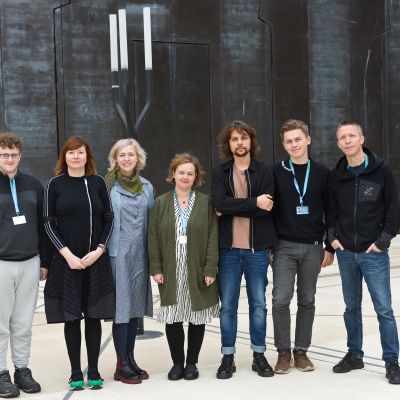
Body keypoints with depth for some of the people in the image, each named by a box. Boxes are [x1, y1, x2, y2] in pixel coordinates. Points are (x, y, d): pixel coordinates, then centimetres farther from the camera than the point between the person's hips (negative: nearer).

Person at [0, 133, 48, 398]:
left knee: (24, 323, 9)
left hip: (30, 263, 3)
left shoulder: (33, 185, 7)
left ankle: (22, 369, 19)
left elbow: (42, 225, 12)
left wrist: (44, 261, 11)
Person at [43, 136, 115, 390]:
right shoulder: (56, 184, 1)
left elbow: (108, 218, 5)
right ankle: (76, 372, 12)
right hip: (66, 260, -1)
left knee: (94, 315, 4)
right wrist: (67, 254, -10)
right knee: (71, 317, 3)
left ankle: (94, 371, 13)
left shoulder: (98, 182, 4)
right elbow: (49, 223, -1)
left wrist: (99, 249, -7)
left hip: (96, 260, 1)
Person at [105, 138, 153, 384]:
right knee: (121, 306, -3)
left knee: (136, 305, 9)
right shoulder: (108, 186, -4)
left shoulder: (146, 186, 11)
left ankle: (130, 358, 19)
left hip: (140, 254, 5)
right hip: (118, 253, -5)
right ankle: (122, 364, 3)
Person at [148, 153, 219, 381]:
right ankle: (177, 362, 16)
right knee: (173, 318, 2)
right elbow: (154, 238, 3)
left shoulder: (206, 202, 0)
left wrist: (210, 269, -10)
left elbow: (212, 237, -4)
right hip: (171, 271, 1)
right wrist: (156, 268, -4)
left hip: (198, 271, -1)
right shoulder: (161, 203, 5)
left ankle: (192, 362, 19)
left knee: (197, 318, 6)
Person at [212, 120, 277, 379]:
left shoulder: (265, 172, 2)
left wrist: (232, 209, -13)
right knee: (228, 305, 5)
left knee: (258, 304, 8)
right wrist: (253, 203, -16)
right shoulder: (220, 173, 4)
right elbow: (220, 203, -13)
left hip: (257, 249, 0)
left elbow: (267, 208, -12)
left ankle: (259, 355, 20)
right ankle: (228, 357, 15)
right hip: (229, 249, 0)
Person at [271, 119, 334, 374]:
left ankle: (302, 350, 19)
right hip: (284, 246, -1)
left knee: (307, 301, 8)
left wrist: (330, 248, 2)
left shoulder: (322, 174, 3)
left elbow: (330, 212, 5)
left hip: (313, 247, 1)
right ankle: (284, 352, 7)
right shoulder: (276, 173, 0)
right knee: (281, 299, -7)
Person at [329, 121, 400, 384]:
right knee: (352, 307, 13)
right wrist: (333, 236, 1)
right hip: (346, 253, 4)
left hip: (373, 253, -3)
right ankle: (355, 355, 25)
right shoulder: (336, 175, 5)